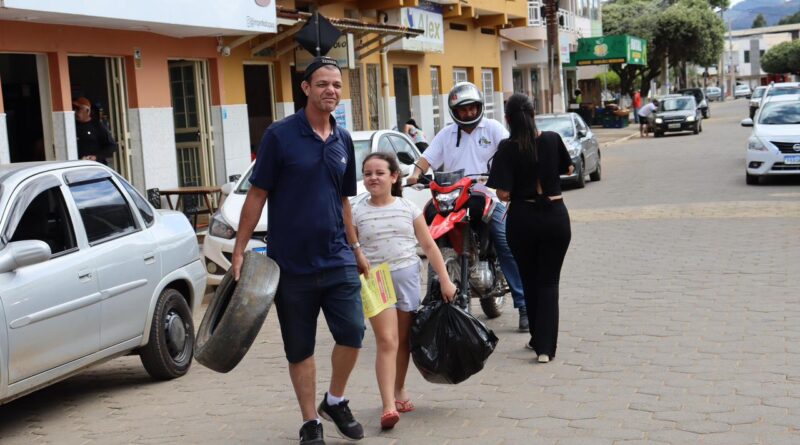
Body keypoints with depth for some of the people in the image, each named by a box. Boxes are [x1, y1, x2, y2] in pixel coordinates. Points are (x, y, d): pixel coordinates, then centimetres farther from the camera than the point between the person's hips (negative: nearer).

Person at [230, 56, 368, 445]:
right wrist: (239, 250, -7)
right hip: (291, 263, -3)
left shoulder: (343, 141, 8)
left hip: (337, 259, 4)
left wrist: (355, 248, 18)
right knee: (299, 349, 6)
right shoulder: (280, 135, -6)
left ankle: (335, 401, 22)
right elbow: (257, 195, -5)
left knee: (352, 333, -4)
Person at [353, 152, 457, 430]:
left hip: (407, 276, 2)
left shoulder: (408, 208, 2)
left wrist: (445, 280, 1)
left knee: (403, 340, 11)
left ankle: (399, 390, 31)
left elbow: (429, 246, 5)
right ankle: (389, 405, -15)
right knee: (387, 342, -12)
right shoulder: (357, 213, -1)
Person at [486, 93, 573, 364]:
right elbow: (569, 169, 13)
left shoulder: (508, 149, -12)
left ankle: (538, 339, 28)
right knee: (549, 281, 7)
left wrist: (506, 194, 5)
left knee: (530, 281, 17)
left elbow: (503, 194, -17)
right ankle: (546, 346, -3)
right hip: (555, 216, 1)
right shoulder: (552, 140, -4)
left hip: (523, 219, -1)